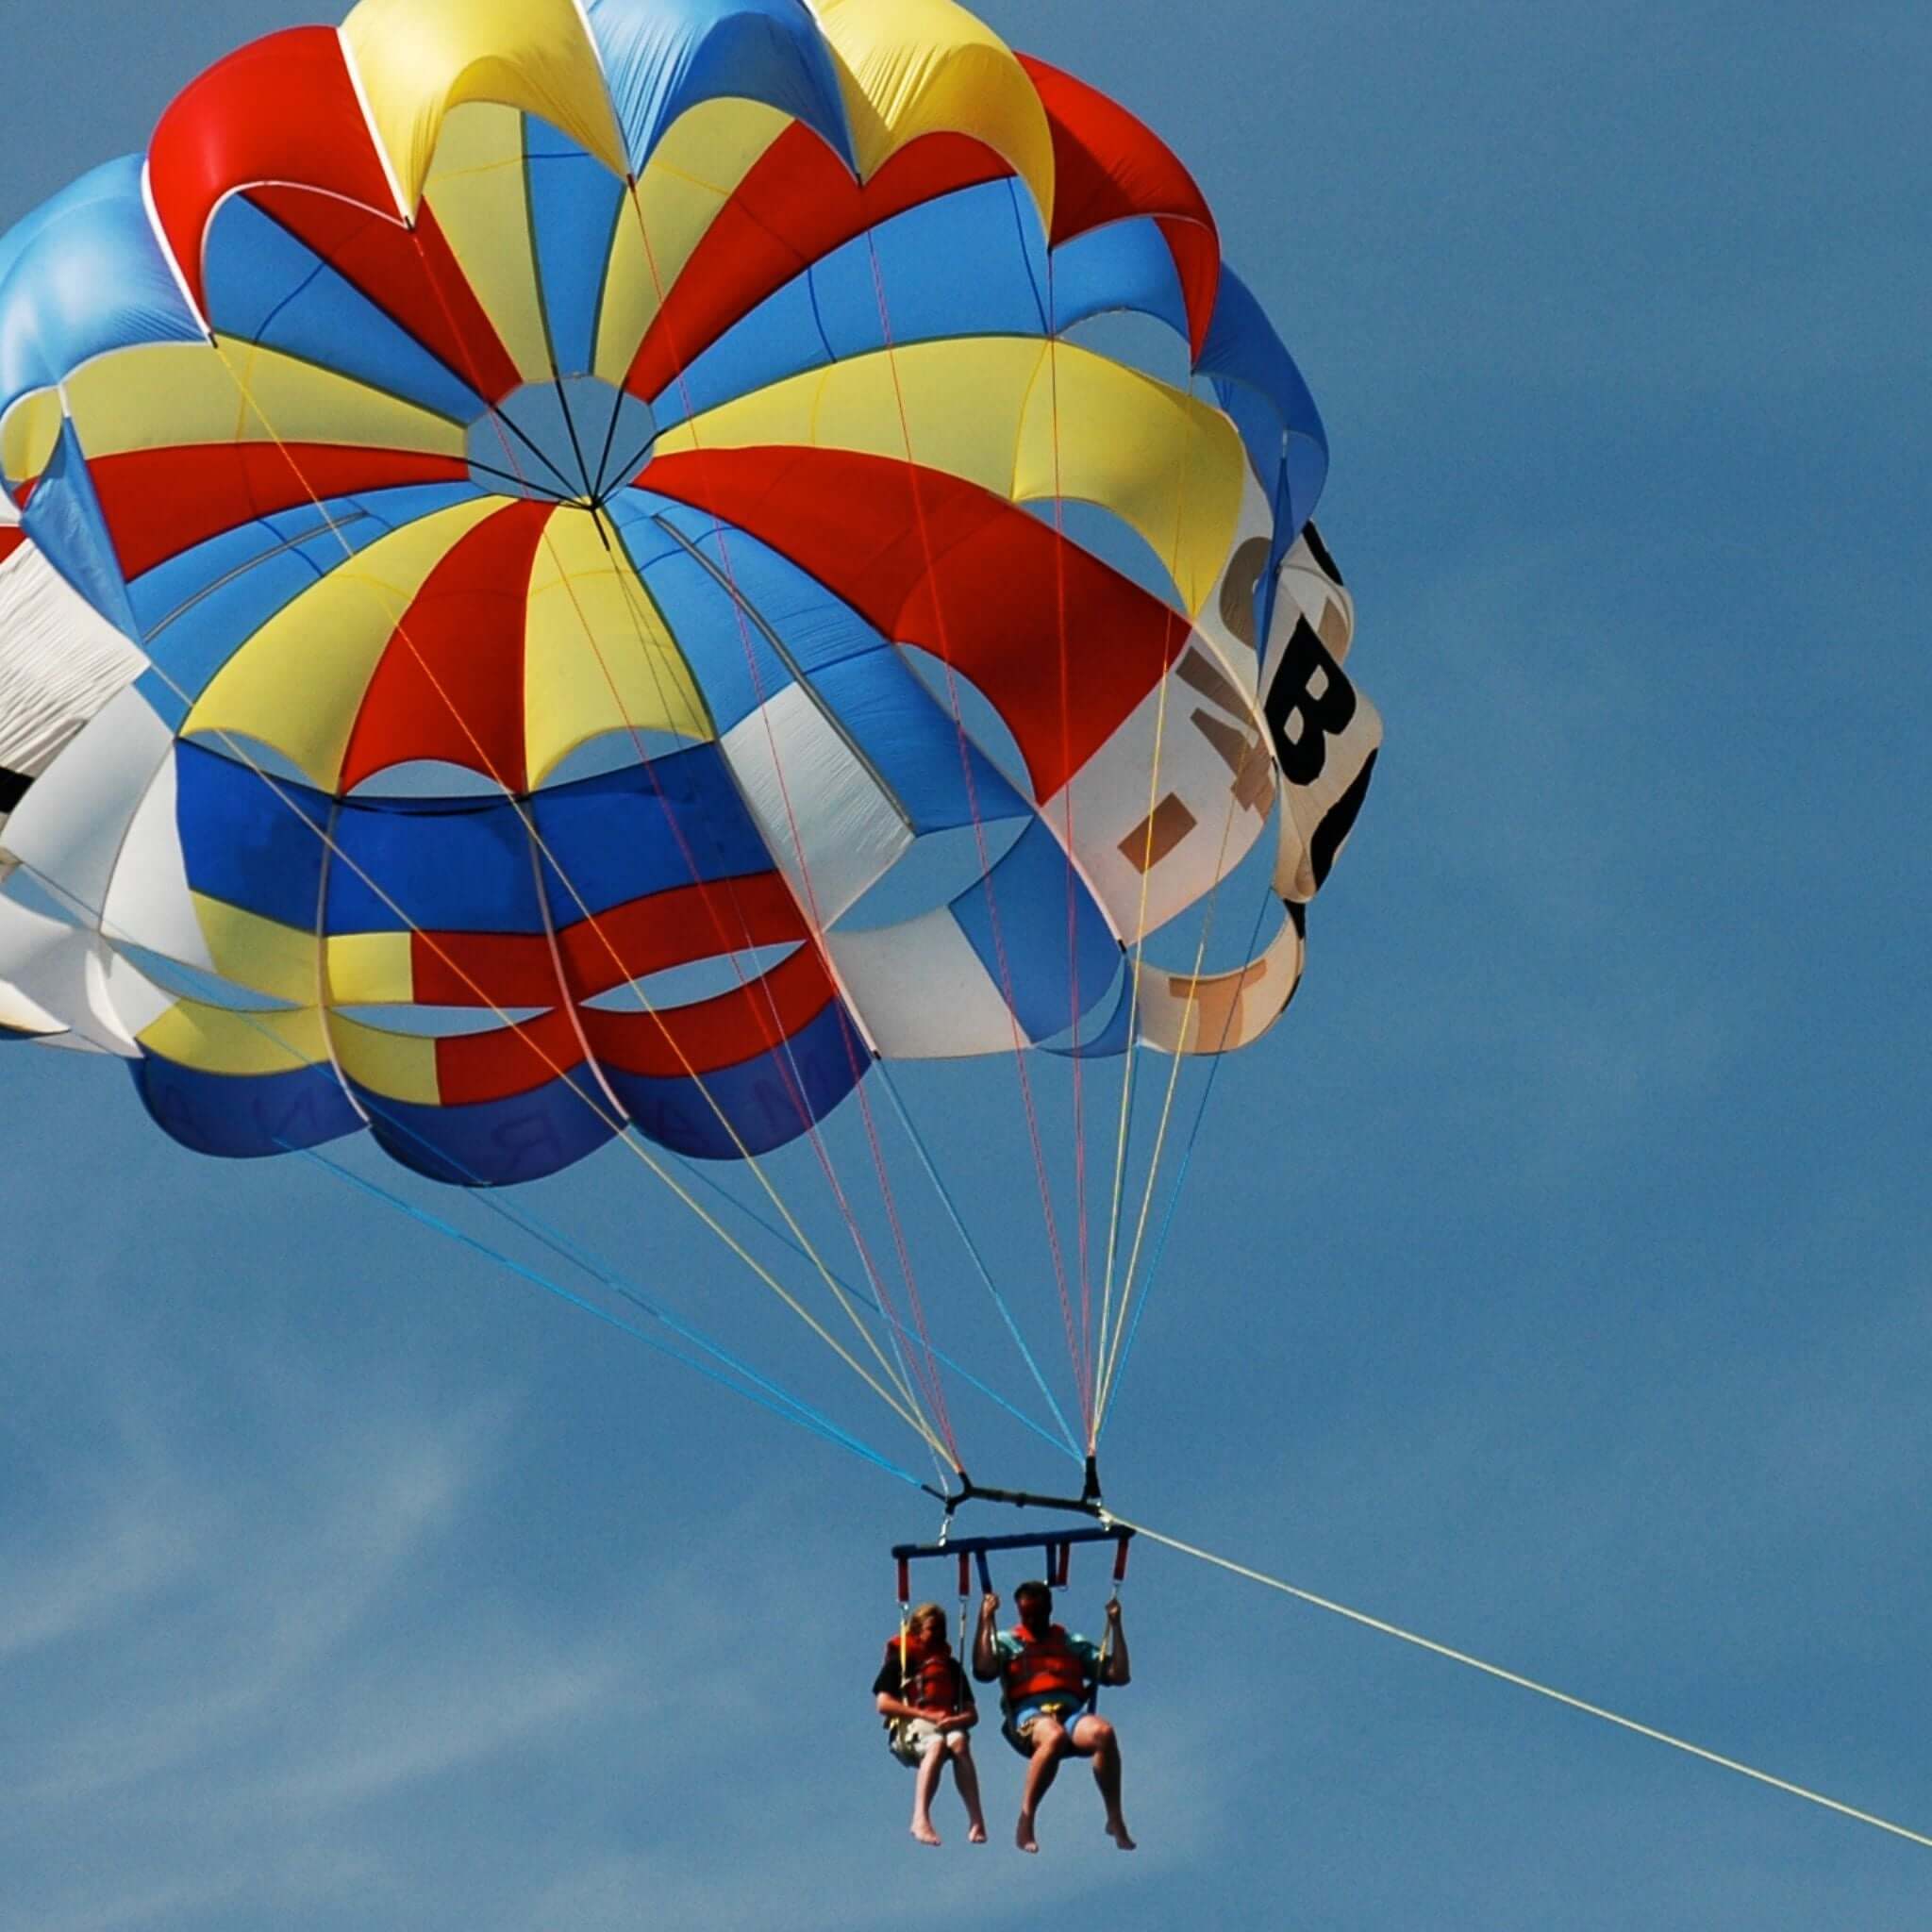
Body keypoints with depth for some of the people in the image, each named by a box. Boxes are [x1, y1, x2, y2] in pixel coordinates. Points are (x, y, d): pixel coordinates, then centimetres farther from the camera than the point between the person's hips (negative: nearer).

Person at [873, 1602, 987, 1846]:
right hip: (908, 1727, -3)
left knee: (959, 1742, -34)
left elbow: (972, 1713, 15)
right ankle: (921, 1818, -50)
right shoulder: (899, 1660, 12)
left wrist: (956, 1720, -10)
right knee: (937, 1744, -38)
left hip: (946, 1726, 3)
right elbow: (883, 1704, -2)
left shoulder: (951, 1665, 23)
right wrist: (925, 1716, -11)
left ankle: (976, 1821, -46)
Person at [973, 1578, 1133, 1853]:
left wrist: (1115, 1624, 16)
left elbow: (1119, 1675, 18)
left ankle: (1115, 1819, -27)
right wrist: (986, 1619, -1)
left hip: (1072, 1712, 2)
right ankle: (1025, 1823, -34)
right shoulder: (1007, 1642, 22)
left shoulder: (1074, 1645, 28)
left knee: (1103, 1732, -34)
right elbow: (983, 1670, -1)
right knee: (1054, 1736, -41)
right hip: (1028, 1715, -2)